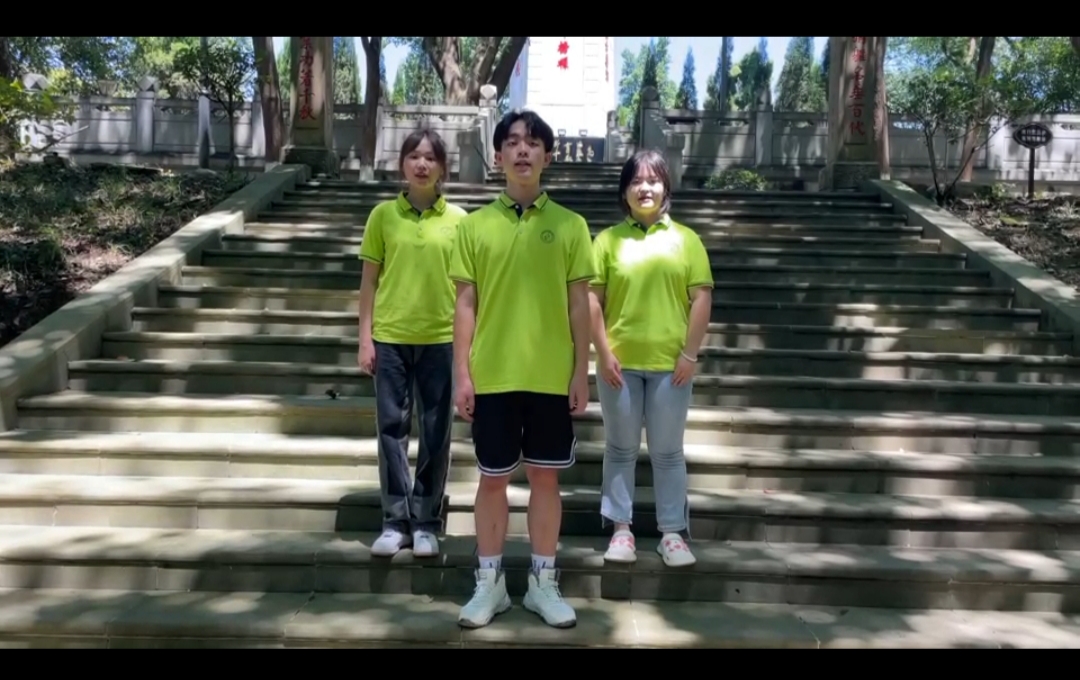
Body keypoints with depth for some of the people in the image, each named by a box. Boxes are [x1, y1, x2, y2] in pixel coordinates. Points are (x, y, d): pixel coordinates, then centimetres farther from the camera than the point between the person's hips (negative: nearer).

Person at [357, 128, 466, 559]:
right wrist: (365, 337, -1)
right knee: (392, 428, 5)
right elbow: (369, 281, 4)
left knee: (435, 433, 5)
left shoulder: (458, 219, 2)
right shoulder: (383, 215, 2)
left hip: (440, 339, 0)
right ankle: (395, 522, 16)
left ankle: (426, 524, 17)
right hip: (390, 337, 0)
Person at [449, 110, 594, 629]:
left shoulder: (570, 225, 2)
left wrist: (581, 373, -2)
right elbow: (466, 303, 2)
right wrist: (462, 373, -3)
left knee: (545, 477, 9)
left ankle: (543, 582, 22)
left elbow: (579, 304, 3)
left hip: (552, 377, 0)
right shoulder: (475, 225, 3)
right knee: (493, 479, 9)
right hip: (493, 376, 0)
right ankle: (490, 582, 22)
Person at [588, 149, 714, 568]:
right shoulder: (608, 239, 4)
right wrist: (603, 353, -7)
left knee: (668, 452, 8)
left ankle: (673, 533, 17)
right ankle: (621, 529, 19)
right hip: (620, 362, 0)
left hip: (670, 364, 0)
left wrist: (690, 354, -5)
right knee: (621, 449, 9)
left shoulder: (685, 239, 5)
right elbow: (592, 299, 0)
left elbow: (702, 297, 1)